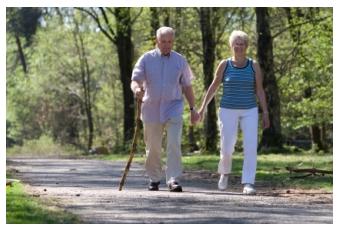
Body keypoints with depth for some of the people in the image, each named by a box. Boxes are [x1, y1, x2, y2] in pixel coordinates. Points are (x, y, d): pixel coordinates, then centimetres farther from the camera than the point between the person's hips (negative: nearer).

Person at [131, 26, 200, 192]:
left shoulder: (180, 60, 7)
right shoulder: (146, 59, 3)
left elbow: (187, 86, 13)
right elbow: (135, 79, -5)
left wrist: (192, 109, 10)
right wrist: (137, 89, -29)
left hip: (173, 109, 0)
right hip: (151, 108, 0)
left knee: (174, 145, -15)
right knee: (153, 148, 7)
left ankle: (173, 180, -17)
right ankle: (154, 179, 23)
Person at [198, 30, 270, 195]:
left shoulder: (254, 66, 0)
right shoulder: (224, 65, -1)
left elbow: (260, 90, 1)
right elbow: (213, 86, 7)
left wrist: (265, 113, -5)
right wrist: (203, 107, 6)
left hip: (249, 111, 0)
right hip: (228, 111, 0)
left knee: (251, 147, -15)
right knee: (227, 148, -2)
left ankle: (248, 184, -14)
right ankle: (224, 172, 31)